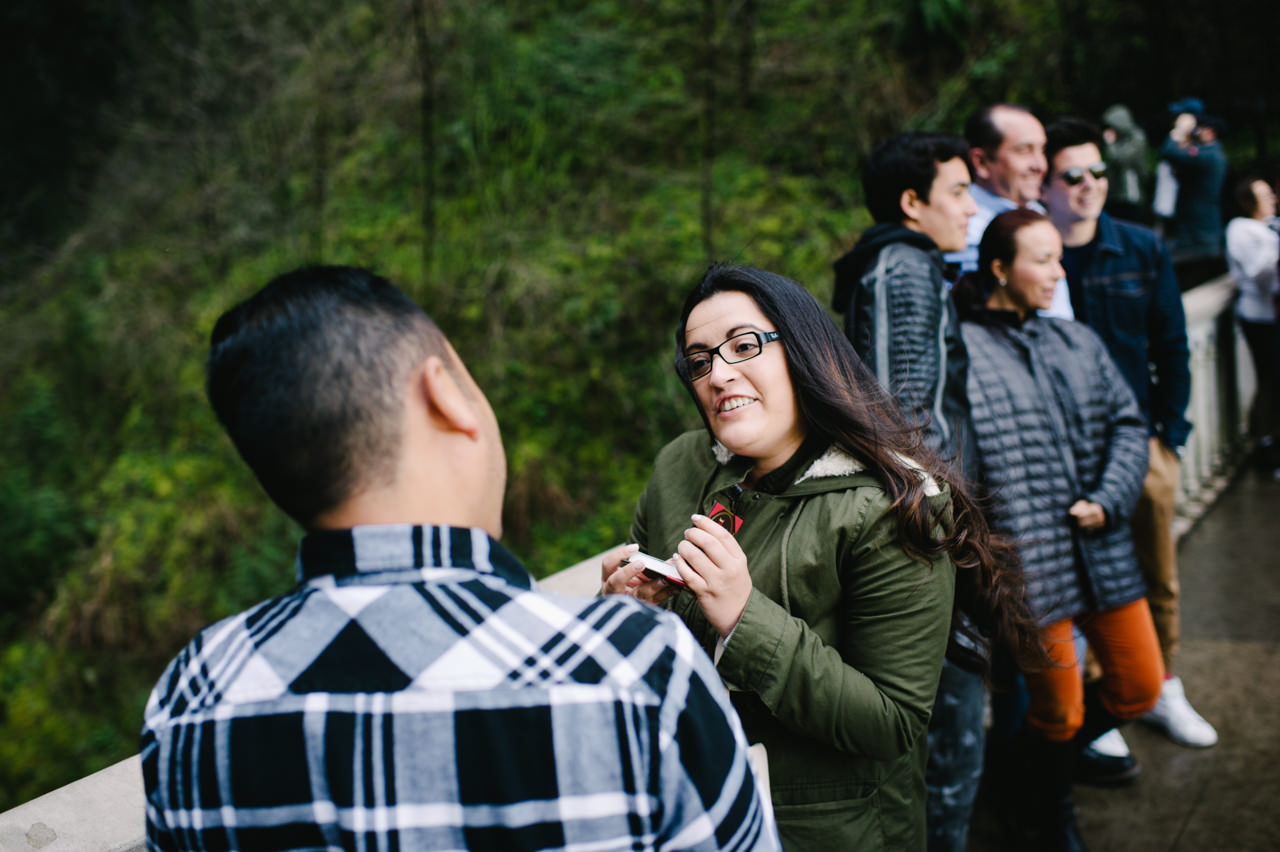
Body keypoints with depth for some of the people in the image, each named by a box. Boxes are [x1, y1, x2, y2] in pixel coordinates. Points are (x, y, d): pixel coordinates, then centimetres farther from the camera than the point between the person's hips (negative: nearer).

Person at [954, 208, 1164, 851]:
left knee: (1138, 688, 17)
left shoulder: (1079, 342, 10)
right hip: (1031, 567, -6)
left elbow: (1128, 424, 11)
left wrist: (1108, 500, -4)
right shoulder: (960, 351, -11)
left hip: (1105, 553, 7)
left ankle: (1041, 768, 41)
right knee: (1058, 711, 5)